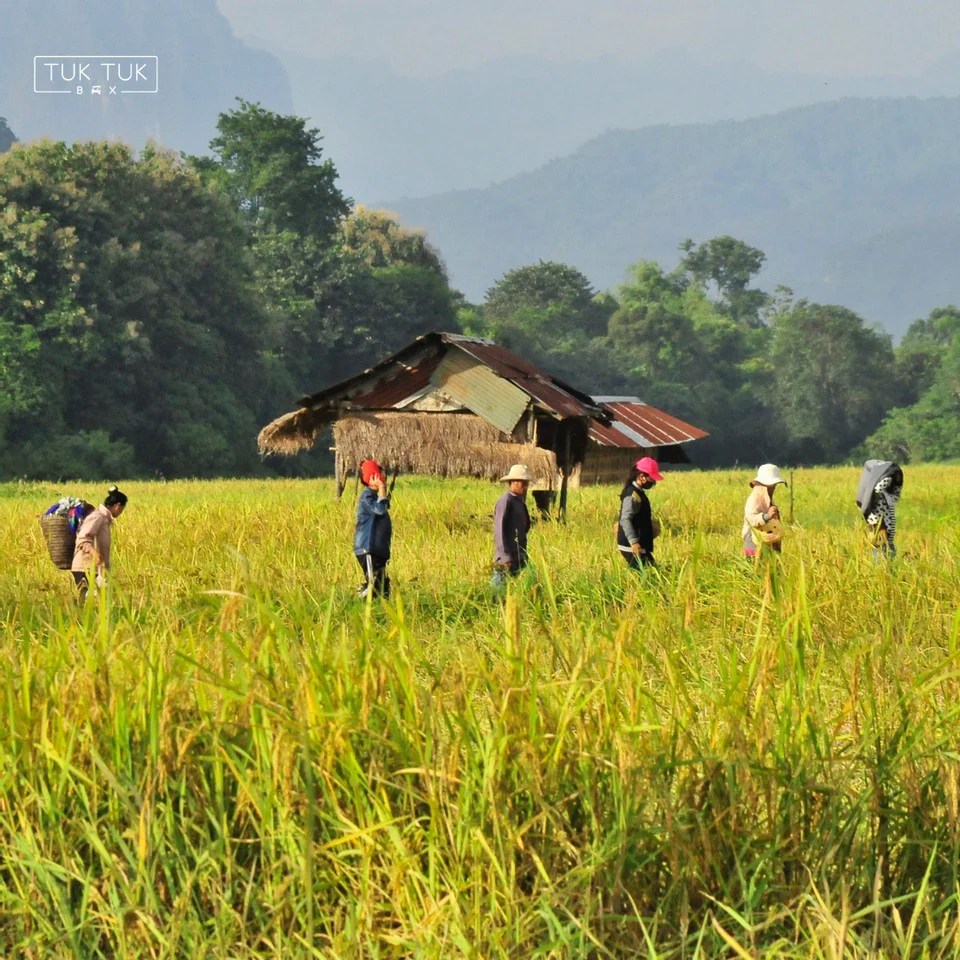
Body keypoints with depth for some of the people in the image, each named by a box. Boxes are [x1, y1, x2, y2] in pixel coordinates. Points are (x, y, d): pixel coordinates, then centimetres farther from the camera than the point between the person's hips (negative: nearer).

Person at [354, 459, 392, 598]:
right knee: (374, 585, -16)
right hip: (368, 550, -10)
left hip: (376, 550, 10)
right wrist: (381, 488, -20)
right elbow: (380, 509, -28)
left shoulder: (373, 496, 19)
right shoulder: (367, 496, -12)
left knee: (383, 585, 9)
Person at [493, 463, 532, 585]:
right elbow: (499, 530, -17)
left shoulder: (519, 502, 15)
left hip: (519, 558, 9)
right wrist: (505, 557, -21)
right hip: (507, 560, -9)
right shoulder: (505, 501, -12)